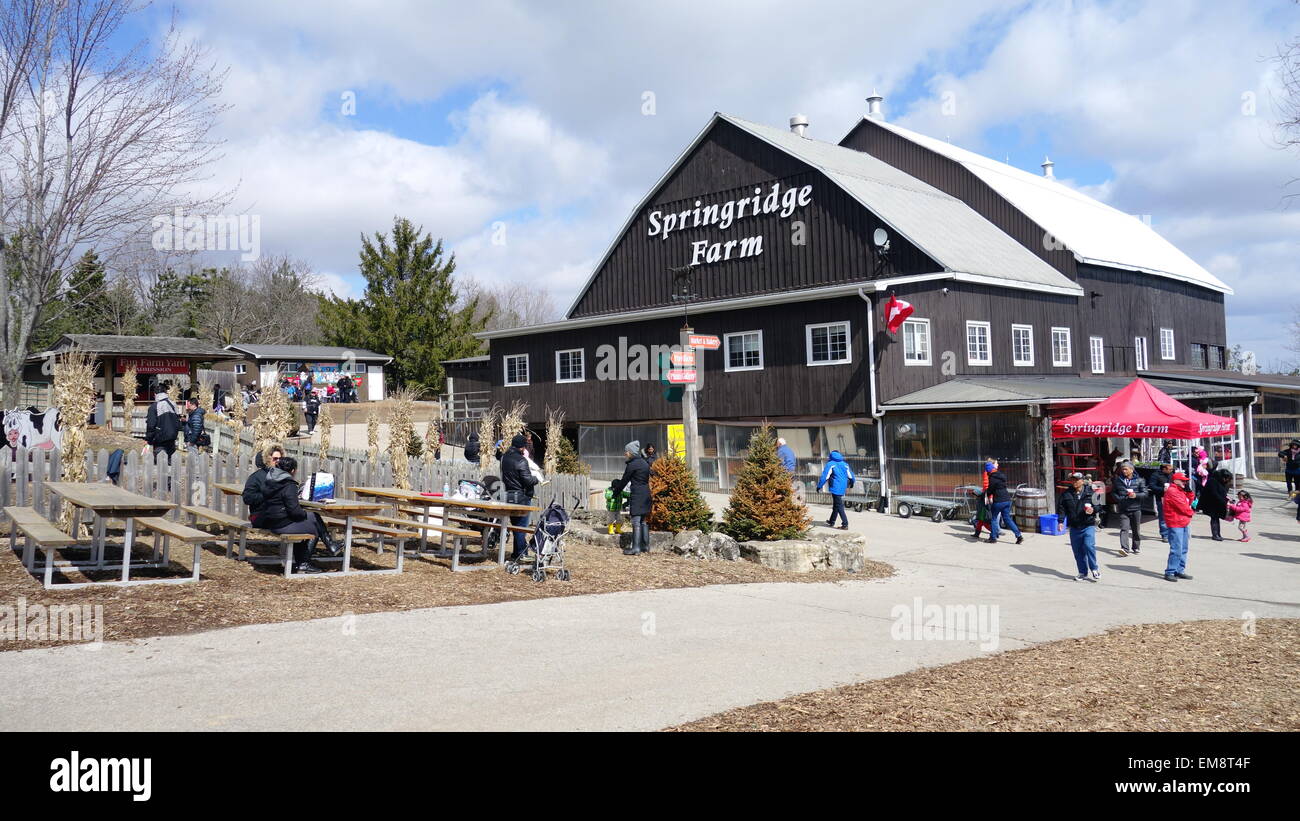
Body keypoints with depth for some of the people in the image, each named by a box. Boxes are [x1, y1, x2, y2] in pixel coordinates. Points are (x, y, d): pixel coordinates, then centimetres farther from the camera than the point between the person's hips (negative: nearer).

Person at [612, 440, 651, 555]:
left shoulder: (632, 464, -12)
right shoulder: (645, 463, 14)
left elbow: (624, 480, -6)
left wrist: (616, 490, 9)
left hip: (637, 495, -9)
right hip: (646, 493, 9)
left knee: (636, 522, -8)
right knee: (643, 521, 13)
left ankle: (635, 547, -9)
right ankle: (645, 546, 16)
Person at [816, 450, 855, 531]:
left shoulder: (830, 464, -5)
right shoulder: (845, 464, 12)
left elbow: (824, 476, -13)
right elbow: (852, 477, 18)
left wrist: (819, 486, -7)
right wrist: (851, 484, 38)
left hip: (835, 488, -7)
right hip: (842, 489, 7)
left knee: (839, 507, -7)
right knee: (835, 505, 20)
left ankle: (845, 525, -12)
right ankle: (832, 521, 31)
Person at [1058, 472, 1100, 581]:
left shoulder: (1090, 492, 2)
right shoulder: (1066, 494, 6)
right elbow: (1061, 508, 5)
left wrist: (1093, 510, -13)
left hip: (1088, 525, -3)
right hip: (1074, 527, 3)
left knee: (1089, 546, -17)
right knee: (1077, 551, 6)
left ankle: (1094, 569, 0)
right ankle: (1083, 572, 18)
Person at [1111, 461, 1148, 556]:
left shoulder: (1139, 480, 2)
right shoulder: (1118, 480, 6)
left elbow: (1145, 493, 1)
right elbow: (1113, 492, 17)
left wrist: (1136, 495, -17)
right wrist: (1118, 499, -2)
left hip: (1135, 509, 0)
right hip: (1123, 509, 0)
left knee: (1136, 530, 10)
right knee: (1124, 529, -12)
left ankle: (1135, 547, 24)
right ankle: (1124, 548, -21)